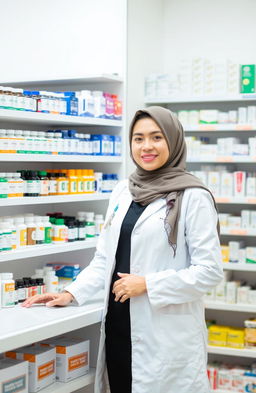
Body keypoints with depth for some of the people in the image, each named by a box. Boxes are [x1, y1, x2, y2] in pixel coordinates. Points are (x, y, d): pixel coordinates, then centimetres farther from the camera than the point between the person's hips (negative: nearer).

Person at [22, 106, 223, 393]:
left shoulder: (193, 197, -10)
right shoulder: (122, 192, 10)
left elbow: (210, 270, -12)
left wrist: (148, 284, -16)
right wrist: (72, 294, 3)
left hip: (166, 333, -5)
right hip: (117, 324, 6)